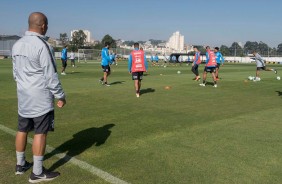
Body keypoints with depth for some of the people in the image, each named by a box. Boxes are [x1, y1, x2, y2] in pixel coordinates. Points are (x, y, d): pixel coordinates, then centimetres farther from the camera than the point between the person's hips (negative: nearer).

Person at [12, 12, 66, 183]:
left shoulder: (17, 45, 8)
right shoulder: (42, 45, -17)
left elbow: (16, 72, 15)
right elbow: (50, 75, -16)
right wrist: (60, 95, -8)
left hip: (23, 96, 8)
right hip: (41, 97, -8)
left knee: (22, 130, 16)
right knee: (40, 133, -1)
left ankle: (21, 164, 30)